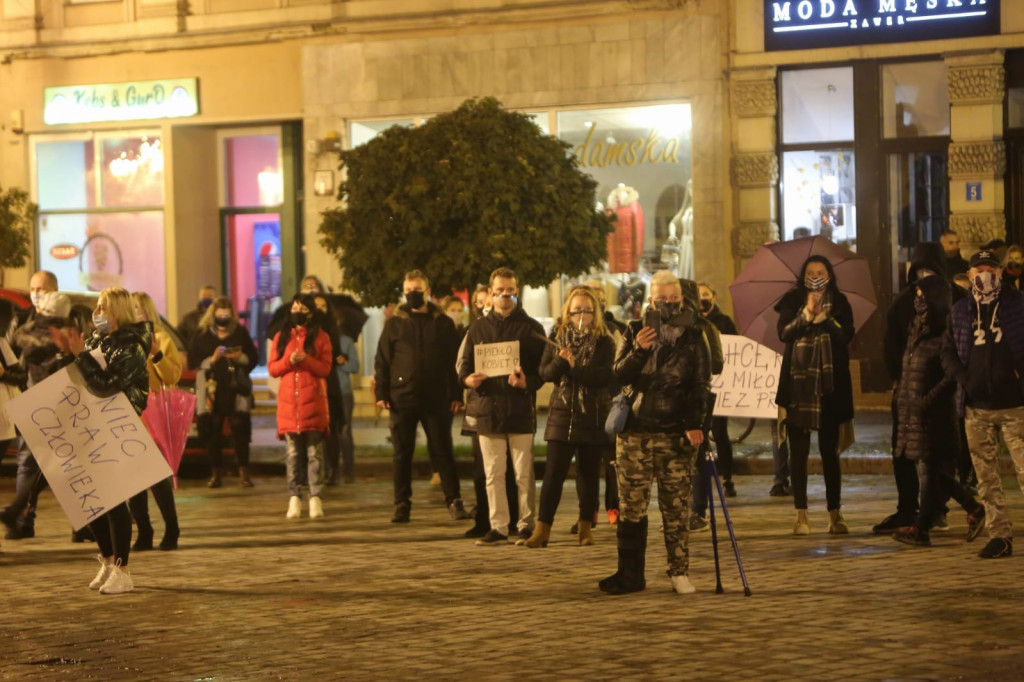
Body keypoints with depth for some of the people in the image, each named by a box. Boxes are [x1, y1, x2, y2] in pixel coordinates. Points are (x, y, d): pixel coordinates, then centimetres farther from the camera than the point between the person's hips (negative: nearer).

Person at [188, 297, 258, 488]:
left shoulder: (240, 333, 6)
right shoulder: (202, 336, 5)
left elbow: (253, 359, 7)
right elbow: (192, 362, 0)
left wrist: (240, 357, -12)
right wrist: (211, 359, -13)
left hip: (236, 391, 0)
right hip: (211, 392, 0)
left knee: (240, 431, -4)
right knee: (213, 433, -1)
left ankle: (244, 472, 4)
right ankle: (216, 473, 6)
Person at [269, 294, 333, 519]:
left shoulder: (321, 337, 6)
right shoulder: (281, 337, 14)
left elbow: (326, 368, -1)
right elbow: (272, 368, 8)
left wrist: (305, 360, -15)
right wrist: (289, 361, -10)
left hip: (313, 401, -2)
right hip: (289, 401, 2)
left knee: (315, 453, -4)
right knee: (293, 454, 3)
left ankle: (315, 497, -3)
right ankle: (294, 498, 4)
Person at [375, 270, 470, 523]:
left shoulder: (442, 322, 6)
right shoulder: (394, 323, 6)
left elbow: (454, 360, 6)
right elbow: (382, 361, 6)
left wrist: (456, 394, 0)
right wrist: (381, 393, -3)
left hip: (436, 399, -1)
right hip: (402, 398, 1)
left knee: (443, 451, 2)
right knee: (402, 454, 5)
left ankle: (454, 502, 7)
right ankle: (402, 505, 11)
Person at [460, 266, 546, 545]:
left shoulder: (531, 328, 6)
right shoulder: (478, 328, 14)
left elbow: (543, 370, 2)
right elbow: (464, 367, 12)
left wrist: (526, 381, -18)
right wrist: (470, 379, -11)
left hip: (521, 409, -2)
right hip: (487, 408, 2)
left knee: (524, 474, -1)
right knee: (493, 473, 3)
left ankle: (526, 525, 7)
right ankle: (498, 527, 7)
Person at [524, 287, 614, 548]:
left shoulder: (604, 342, 0)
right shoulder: (557, 338, 8)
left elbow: (606, 376, -12)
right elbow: (545, 372, 1)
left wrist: (575, 368, -15)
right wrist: (560, 362, -18)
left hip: (593, 416, -1)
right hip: (562, 413, 1)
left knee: (589, 472, 7)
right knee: (553, 472, -3)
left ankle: (585, 525, 17)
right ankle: (543, 528, -2)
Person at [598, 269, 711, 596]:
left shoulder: (693, 337, 6)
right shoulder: (634, 332, 10)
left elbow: (701, 385, 1)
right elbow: (619, 376, 2)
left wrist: (695, 424, -11)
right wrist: (638, 350, -15)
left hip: (676, 433, -1)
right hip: (635, 431, 1)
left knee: (677, 506, -2)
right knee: (631, 505, 0)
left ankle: (680, 572, 4)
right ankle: (630, 574, 5)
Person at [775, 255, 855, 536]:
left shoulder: (839, 303, 7)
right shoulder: (792, 301, 6)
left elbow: (847, 336, -5)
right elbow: (784, 333, -8)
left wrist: (824, 318, -17)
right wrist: (806, 314, -19)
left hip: (829, 383, 0)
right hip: (798, 383, 0)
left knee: (829, 449, 2)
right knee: (799, 449, -1)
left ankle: (835, 513, 7)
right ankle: (801, 514, 3)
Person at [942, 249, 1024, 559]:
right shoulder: (961, 311, 10)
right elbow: (948, 352, 12)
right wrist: (964, 378, -4)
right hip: (976, 407, 3)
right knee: (986, 478, 4)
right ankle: (999, 535, 10)